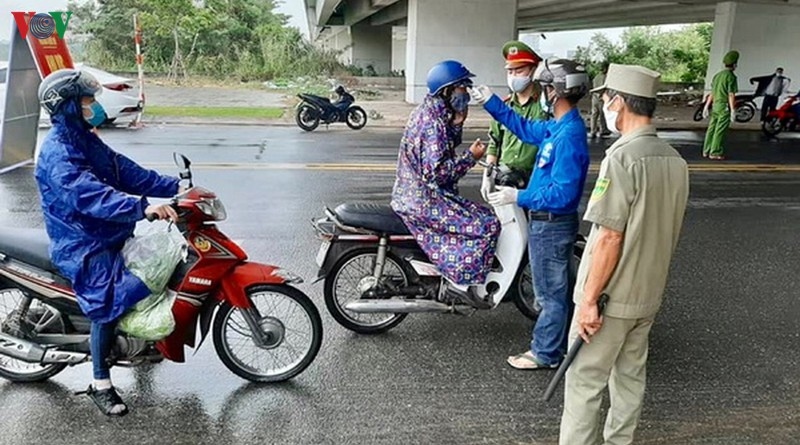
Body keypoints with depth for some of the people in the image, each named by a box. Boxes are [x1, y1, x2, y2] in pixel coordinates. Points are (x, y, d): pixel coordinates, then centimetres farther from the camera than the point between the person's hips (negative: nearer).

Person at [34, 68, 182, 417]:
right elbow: (91, 195, -36)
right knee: (111, 298, -22)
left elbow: (126, 172, 6)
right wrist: (143, 207, -49)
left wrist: (175, 186, -3)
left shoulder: (86, 140, 10)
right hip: (81, 244, -9)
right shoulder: (57, 153, -20)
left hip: (109, 233, 9)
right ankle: (100, 384, -8)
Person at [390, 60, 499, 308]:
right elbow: (436, 171, -26)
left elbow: (446, 147, 20)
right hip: (424, 200, -11)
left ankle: (457, 276, 23)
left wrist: (457, 123, 5)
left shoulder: (431, 111, 11)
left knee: (477, 215, 20)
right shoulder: (433, 122, -21)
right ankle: (461, 281, -7)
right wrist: (471, 156, -18)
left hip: (413, 193, 11)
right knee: (487, 225, -14)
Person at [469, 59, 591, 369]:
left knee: (551, 291, 4)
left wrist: (519, 197, -23)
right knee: (560, 287, 21)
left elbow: (563, 193, -28)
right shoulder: (558, 127, 4)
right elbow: (527, 129, 20)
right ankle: (560, 343, 37)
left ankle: (545, 353, 19)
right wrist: (490, 103, 16)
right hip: (552, 222, 10)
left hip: (551, 224, -10)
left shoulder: (569, 135, -25)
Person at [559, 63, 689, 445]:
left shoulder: (622, 159, -20)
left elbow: (610, 238, -22)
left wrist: (589, 299, -17)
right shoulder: (675, 160, 5)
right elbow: (668, 231, 12)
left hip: (610, 296, -8)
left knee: (584, 382, 4)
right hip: (649, 293, 8)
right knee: (631, 375, 19)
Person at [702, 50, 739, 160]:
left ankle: (706, 151, 14)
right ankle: (715, 153, -1)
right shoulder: (731, 76, -10)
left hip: (715, 105, 7)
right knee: (720, 130, -3)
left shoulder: (718, 75, 13)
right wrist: (733, 110, -15)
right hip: (724, 106, -7)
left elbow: (712, 93, 16)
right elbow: (731, 95, -15)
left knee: (711, 129, 10)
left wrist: (706, 106, 19)